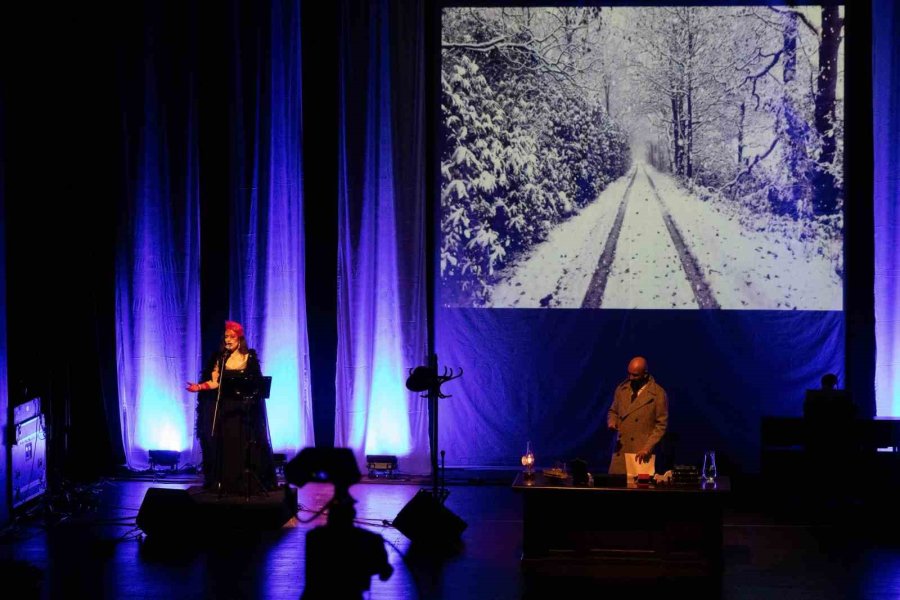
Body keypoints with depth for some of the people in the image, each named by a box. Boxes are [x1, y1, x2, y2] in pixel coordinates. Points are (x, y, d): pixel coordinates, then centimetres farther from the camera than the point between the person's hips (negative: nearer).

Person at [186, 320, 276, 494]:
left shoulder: (250, 357, 2)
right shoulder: (220, 358, 6)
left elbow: (256, 382, 2)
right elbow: (215, 382, 0)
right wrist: (199, 387, -15)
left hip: (246, 410, -1)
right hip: (225, 409, 1)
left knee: (247, 447, -2)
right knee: (226, 446, 0)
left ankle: (250, 483, 4)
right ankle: (226, 483, 5)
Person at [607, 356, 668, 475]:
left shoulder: (658, 394, -5)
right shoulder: (622, 388, 9)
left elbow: (661, 425, -4)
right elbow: (613, 411, 21)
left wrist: (647, 448, -13)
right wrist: (612, 422, -2)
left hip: (642, 453, -4)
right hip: (620, 450, 4)